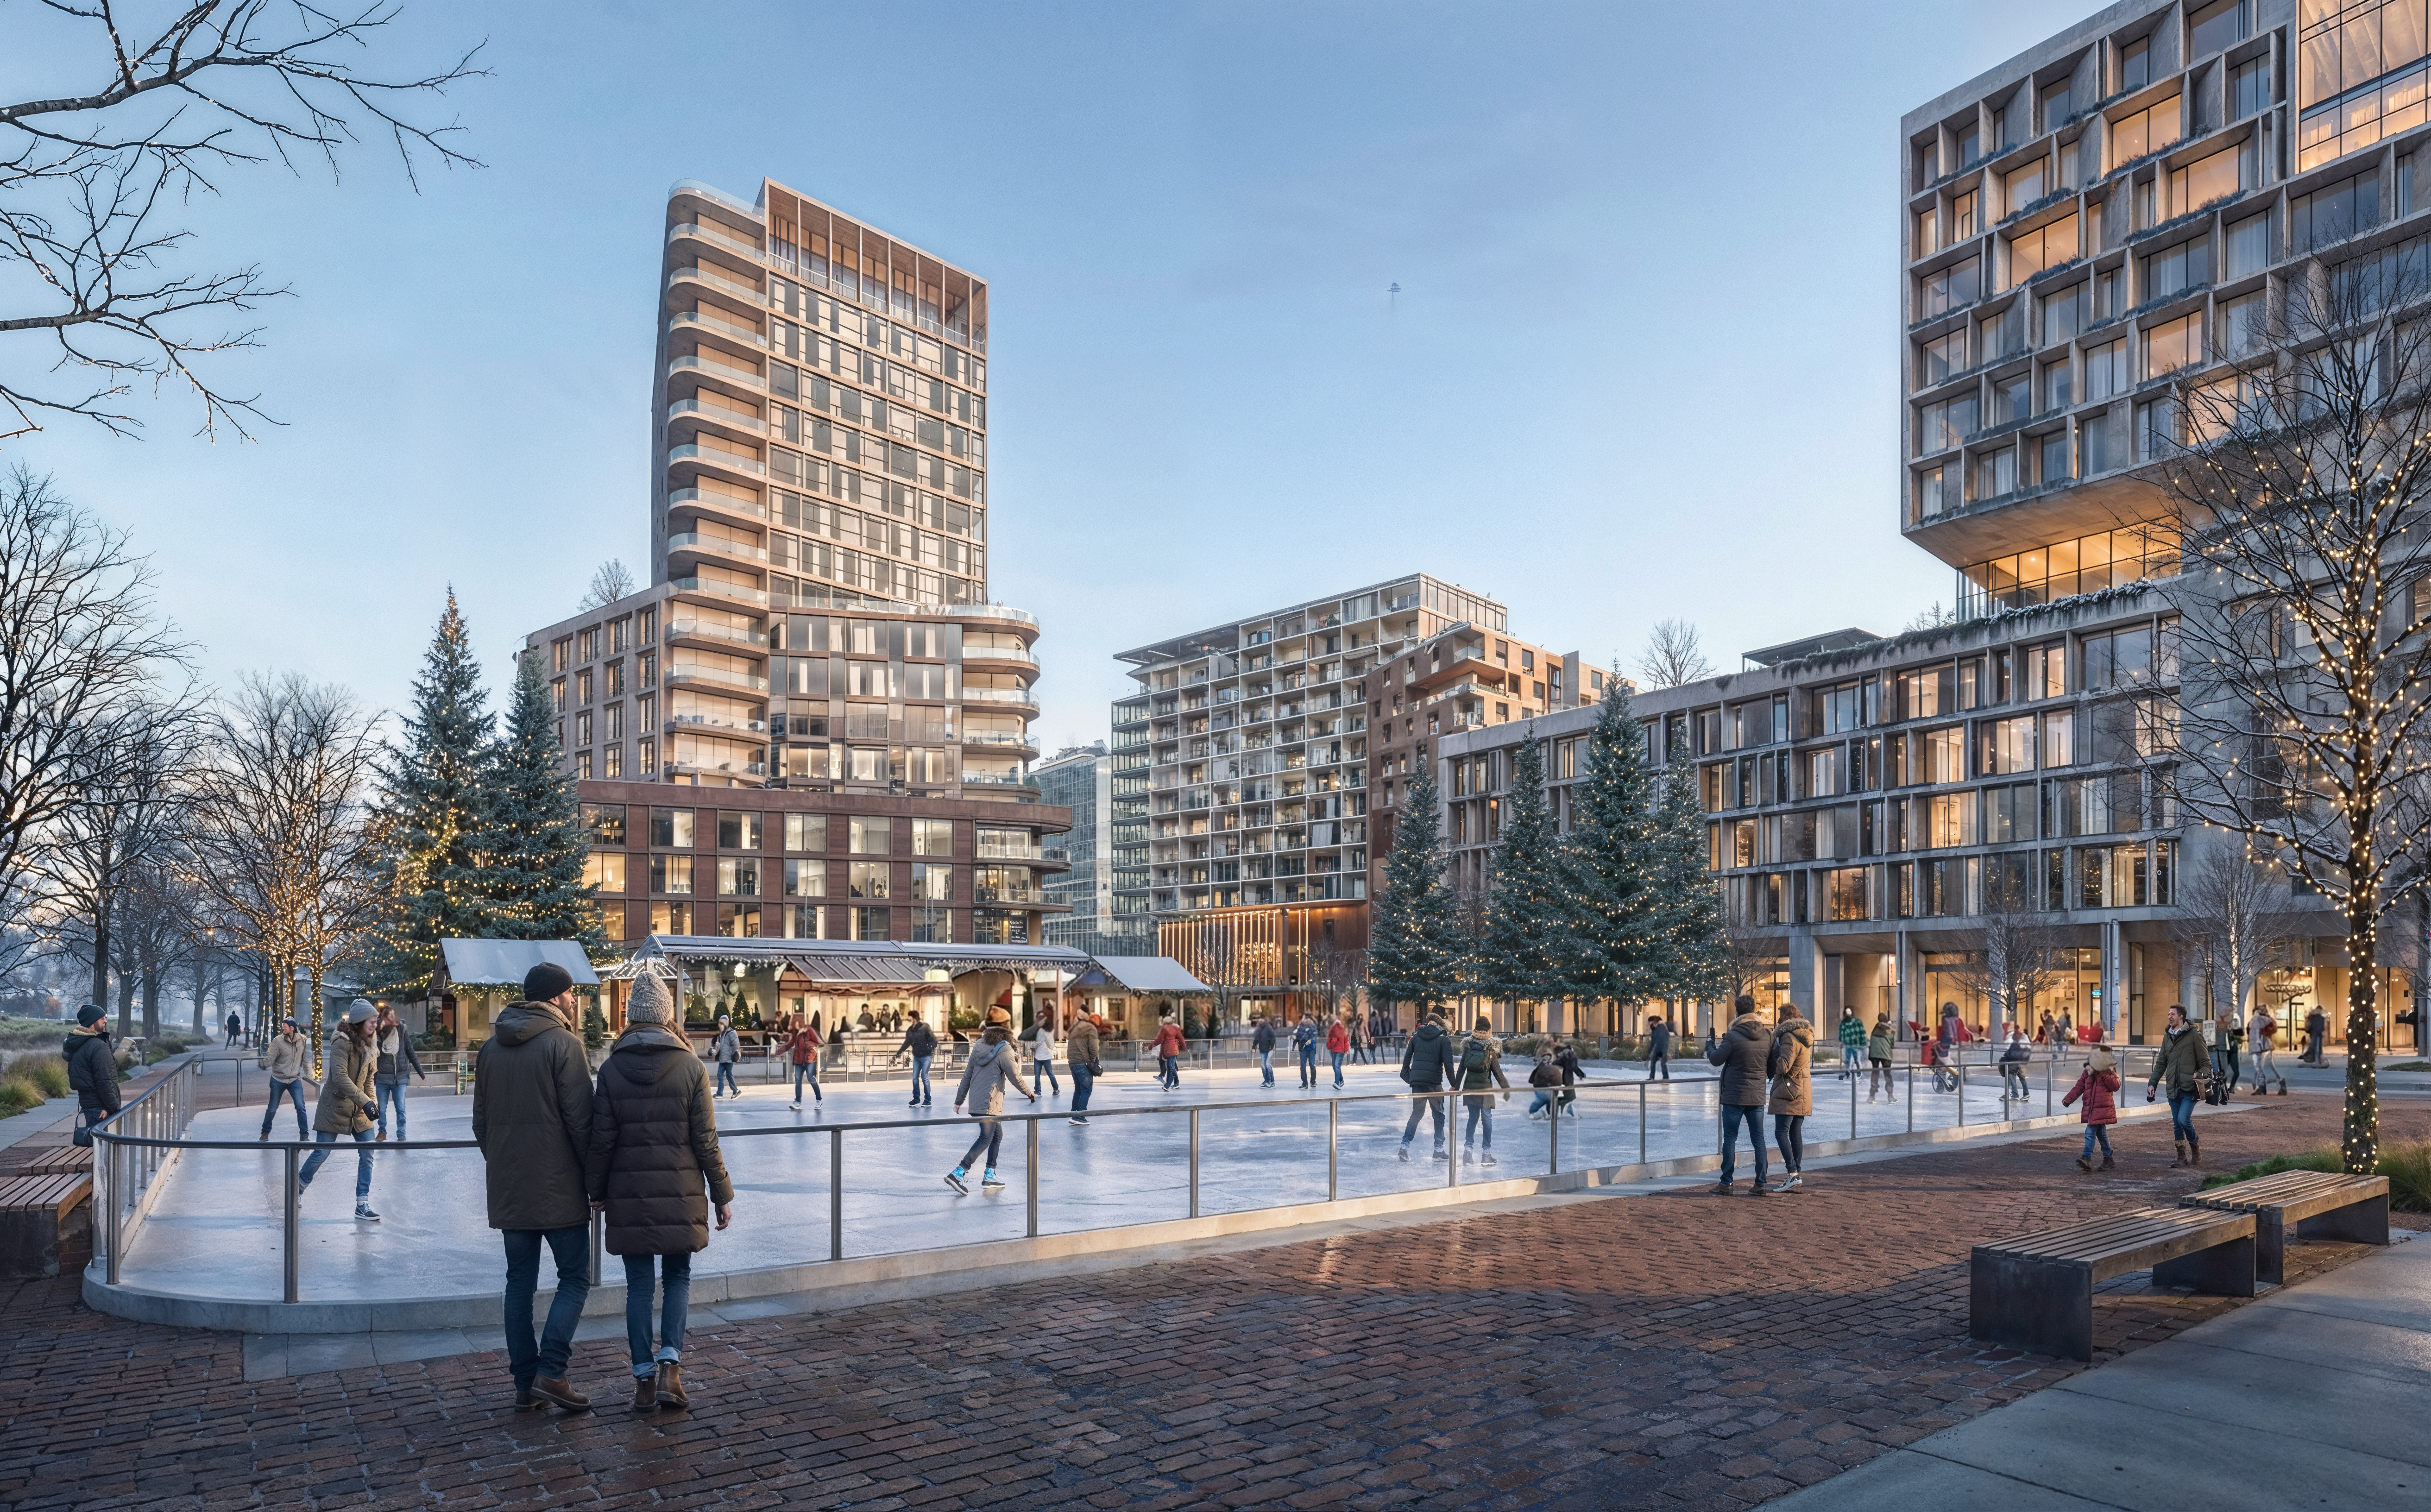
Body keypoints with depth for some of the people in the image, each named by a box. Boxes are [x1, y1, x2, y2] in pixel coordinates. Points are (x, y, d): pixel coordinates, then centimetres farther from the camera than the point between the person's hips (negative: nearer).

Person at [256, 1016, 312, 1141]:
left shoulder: (302, 1040, -3)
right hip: (278, 1080, -1)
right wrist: (257, 1061, -32)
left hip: (295, 1080, 1)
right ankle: (265, 1133, 32)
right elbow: (269, 1060, -17)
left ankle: (304, 1136, 3)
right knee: (272, 1109, 10)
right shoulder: (277, 1041, -12)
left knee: (301, 1107, -5)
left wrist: (307, 1072, 10)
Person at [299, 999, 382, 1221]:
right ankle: (299, 1185, 32)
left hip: (358, 1111, 6)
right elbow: (339, 1077, -26)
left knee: (367, 1154, -2)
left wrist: (373, 1101, -1)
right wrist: (365, 1102, -30)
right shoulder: (342, 1043, -16)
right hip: (334, 1107, -6)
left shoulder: (367, 1047, 8)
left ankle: (362, 1205, 4)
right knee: (322, 1153, 2)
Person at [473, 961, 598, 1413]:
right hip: (558, 1188, -6)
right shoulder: (563, 1044, -11)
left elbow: (480, 1121, 15)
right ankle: (551, 1372, -7)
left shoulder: (490, 1048, 10)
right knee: (575, 1277, 2)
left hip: (508, 1189, 7)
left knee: (520, 1282, 12)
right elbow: (580, 1121, -14)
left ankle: (525, 1381, 14)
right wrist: (595, 1178, -5)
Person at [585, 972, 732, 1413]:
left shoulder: (611, 1069, -3)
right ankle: (670, 1365, -1)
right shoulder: (690, 1066, -5)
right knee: (678, 1278, 13)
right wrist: (722, 1194, 4)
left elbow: (601, 1140, -1)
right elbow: (706, 1140, -4)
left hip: (629, 1197, 1)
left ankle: (644, 1378, 13)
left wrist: (595, 1190, 13)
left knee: (639, 1286, 9)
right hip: (680, 1195, -1)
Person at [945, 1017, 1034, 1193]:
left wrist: (959, 1100, 18)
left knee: (997, 1135, 17)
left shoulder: (979, 1047, 7)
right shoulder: (1004, 1050, -14)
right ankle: (957, 1173, -14)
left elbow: (967, 1075, 11)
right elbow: (1015, 1077, -11)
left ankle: (989, 1176, 17)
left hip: (976, 1100, 8)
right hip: (989, 1104, -8)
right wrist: (1028, 1092, 6)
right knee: (986, 1139, -4)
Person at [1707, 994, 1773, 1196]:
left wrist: (1710, 1048, 14)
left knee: (1730, 1139, 2)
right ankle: (1760, 1185, 9)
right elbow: (1772, 1063, 10)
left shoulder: (1733, 1036, -14)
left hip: (1734, 1096, -4)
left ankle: (1725, 1184, 5)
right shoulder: (1768, 1036, 1)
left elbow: (1717, 1060, -6)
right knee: (1758, 1140, 8)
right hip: (1757, 1096, 4)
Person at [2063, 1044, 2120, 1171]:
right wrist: (2068, 1099, 0)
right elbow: (2079, 1087, 10)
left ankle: (2087, 1158, -14)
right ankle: (2108, 1159, 21)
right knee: (2101, 1133, 11)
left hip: (2103, 1108, -5)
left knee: (2090, 1132, -12)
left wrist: (2107, 1074, -22)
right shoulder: (2087, 1072, 10)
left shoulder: (2110, 1071, 0)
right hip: (2089, 1107, 5)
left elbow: (2116, 1086, -12)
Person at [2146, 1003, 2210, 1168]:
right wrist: (2152, 1083, 9)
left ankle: (2196, 1150, 7)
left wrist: (2200, 1075, -22)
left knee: (2184, 1120, -15)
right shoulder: (2167, 1037, 14)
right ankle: (2182, 1157, 17)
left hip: (2189, 1089, -6)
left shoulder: (2194, 1036, -3)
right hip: (2173, 1090, 6)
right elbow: (2160, 1064, 17)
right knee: (2177, 1124, 8)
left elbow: (2206, 1063, -3)